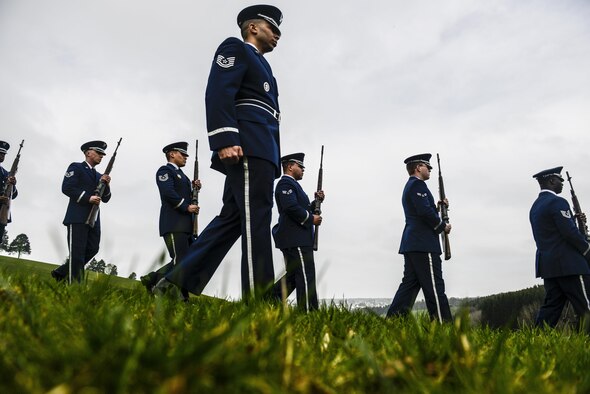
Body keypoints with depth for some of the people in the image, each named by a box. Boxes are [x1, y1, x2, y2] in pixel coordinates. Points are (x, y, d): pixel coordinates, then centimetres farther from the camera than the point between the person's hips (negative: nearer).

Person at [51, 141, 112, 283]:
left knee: (92, 249, 3)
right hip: (78, 218, -7)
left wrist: (106, 184, 0)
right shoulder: (76, 168, 4)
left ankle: (61, 273, 18)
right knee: (77, 253, -7)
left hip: (93, 219, 7)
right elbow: (66, 188, -10)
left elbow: (106, 198, 18)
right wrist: (88, 198, -17)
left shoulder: (99, 176, 24)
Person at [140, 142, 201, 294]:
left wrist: (193, 187, 9)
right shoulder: (165, 170, 1)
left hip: (185, 225, 9)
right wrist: (187, 207, -15)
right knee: (180, 261, -13)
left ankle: (152, 279, 13)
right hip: (174, 224, -9)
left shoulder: (181, 175, 30)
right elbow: (168, 193, -15)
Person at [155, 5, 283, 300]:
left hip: (260, 150, 9)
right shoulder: (235, 49, 8)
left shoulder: (260, 66, 35)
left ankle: (178, 284, 5)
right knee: (256, 217, -16)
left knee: (231, 218, 3)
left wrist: (270, 159, 19)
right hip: (248, 148, -9)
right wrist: (225, 139, -23)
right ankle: (258, 296, -17)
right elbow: (218, 92, -9)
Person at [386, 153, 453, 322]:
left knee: (410, 284, 9)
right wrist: (443, 226, -8)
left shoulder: (409, 186, 23)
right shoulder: (418, 184, -9)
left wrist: (438, 206, 14)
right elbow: (425, 211, -20)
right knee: (434, 287, -7)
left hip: (411, 244, 10)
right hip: (423, 244, -10)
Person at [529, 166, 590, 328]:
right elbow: (571, 232, -16)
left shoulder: (535, 206, 17)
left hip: (546, 264, 9)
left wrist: (574, 218, 13)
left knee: (551, 306, 8)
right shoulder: (557, 202, -11)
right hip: (567, 264, -9)